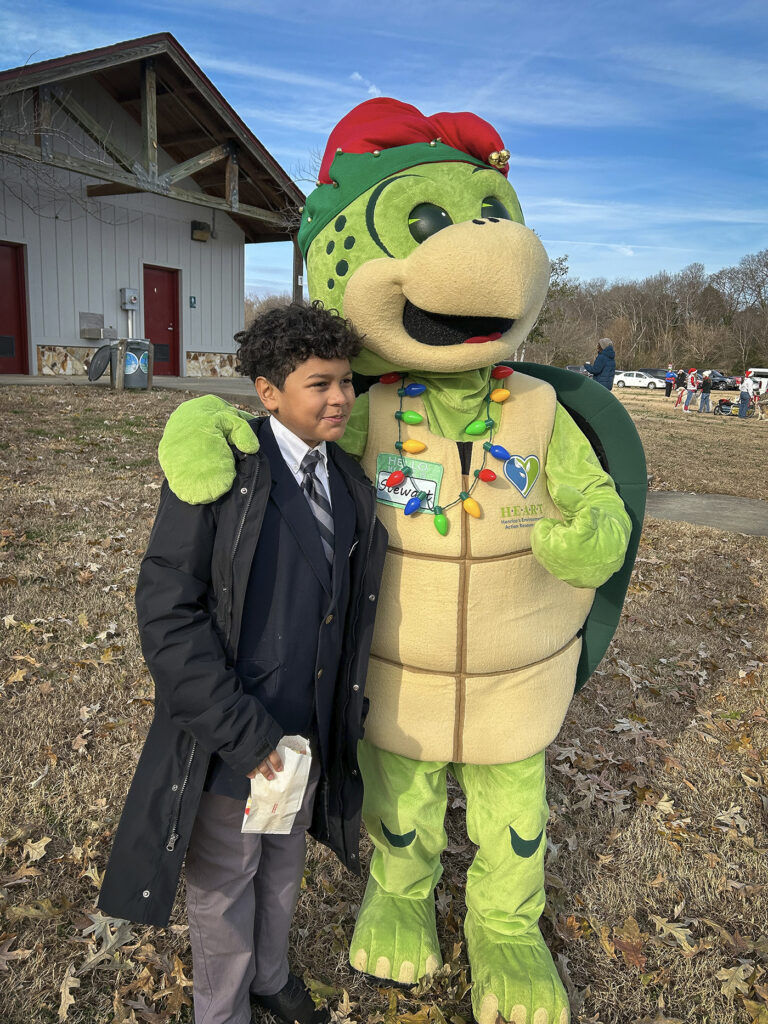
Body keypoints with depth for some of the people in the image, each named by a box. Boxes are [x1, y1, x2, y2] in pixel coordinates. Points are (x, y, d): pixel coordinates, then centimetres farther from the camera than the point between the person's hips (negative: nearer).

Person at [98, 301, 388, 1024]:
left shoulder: (350, 487, 1)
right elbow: (166, 612, -20)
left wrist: (346, 712, 10)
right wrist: (242, 734, -21)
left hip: (308, 731, 6)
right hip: (226, 742, -5)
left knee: (283, 866, 27)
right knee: (223, 884, 19)